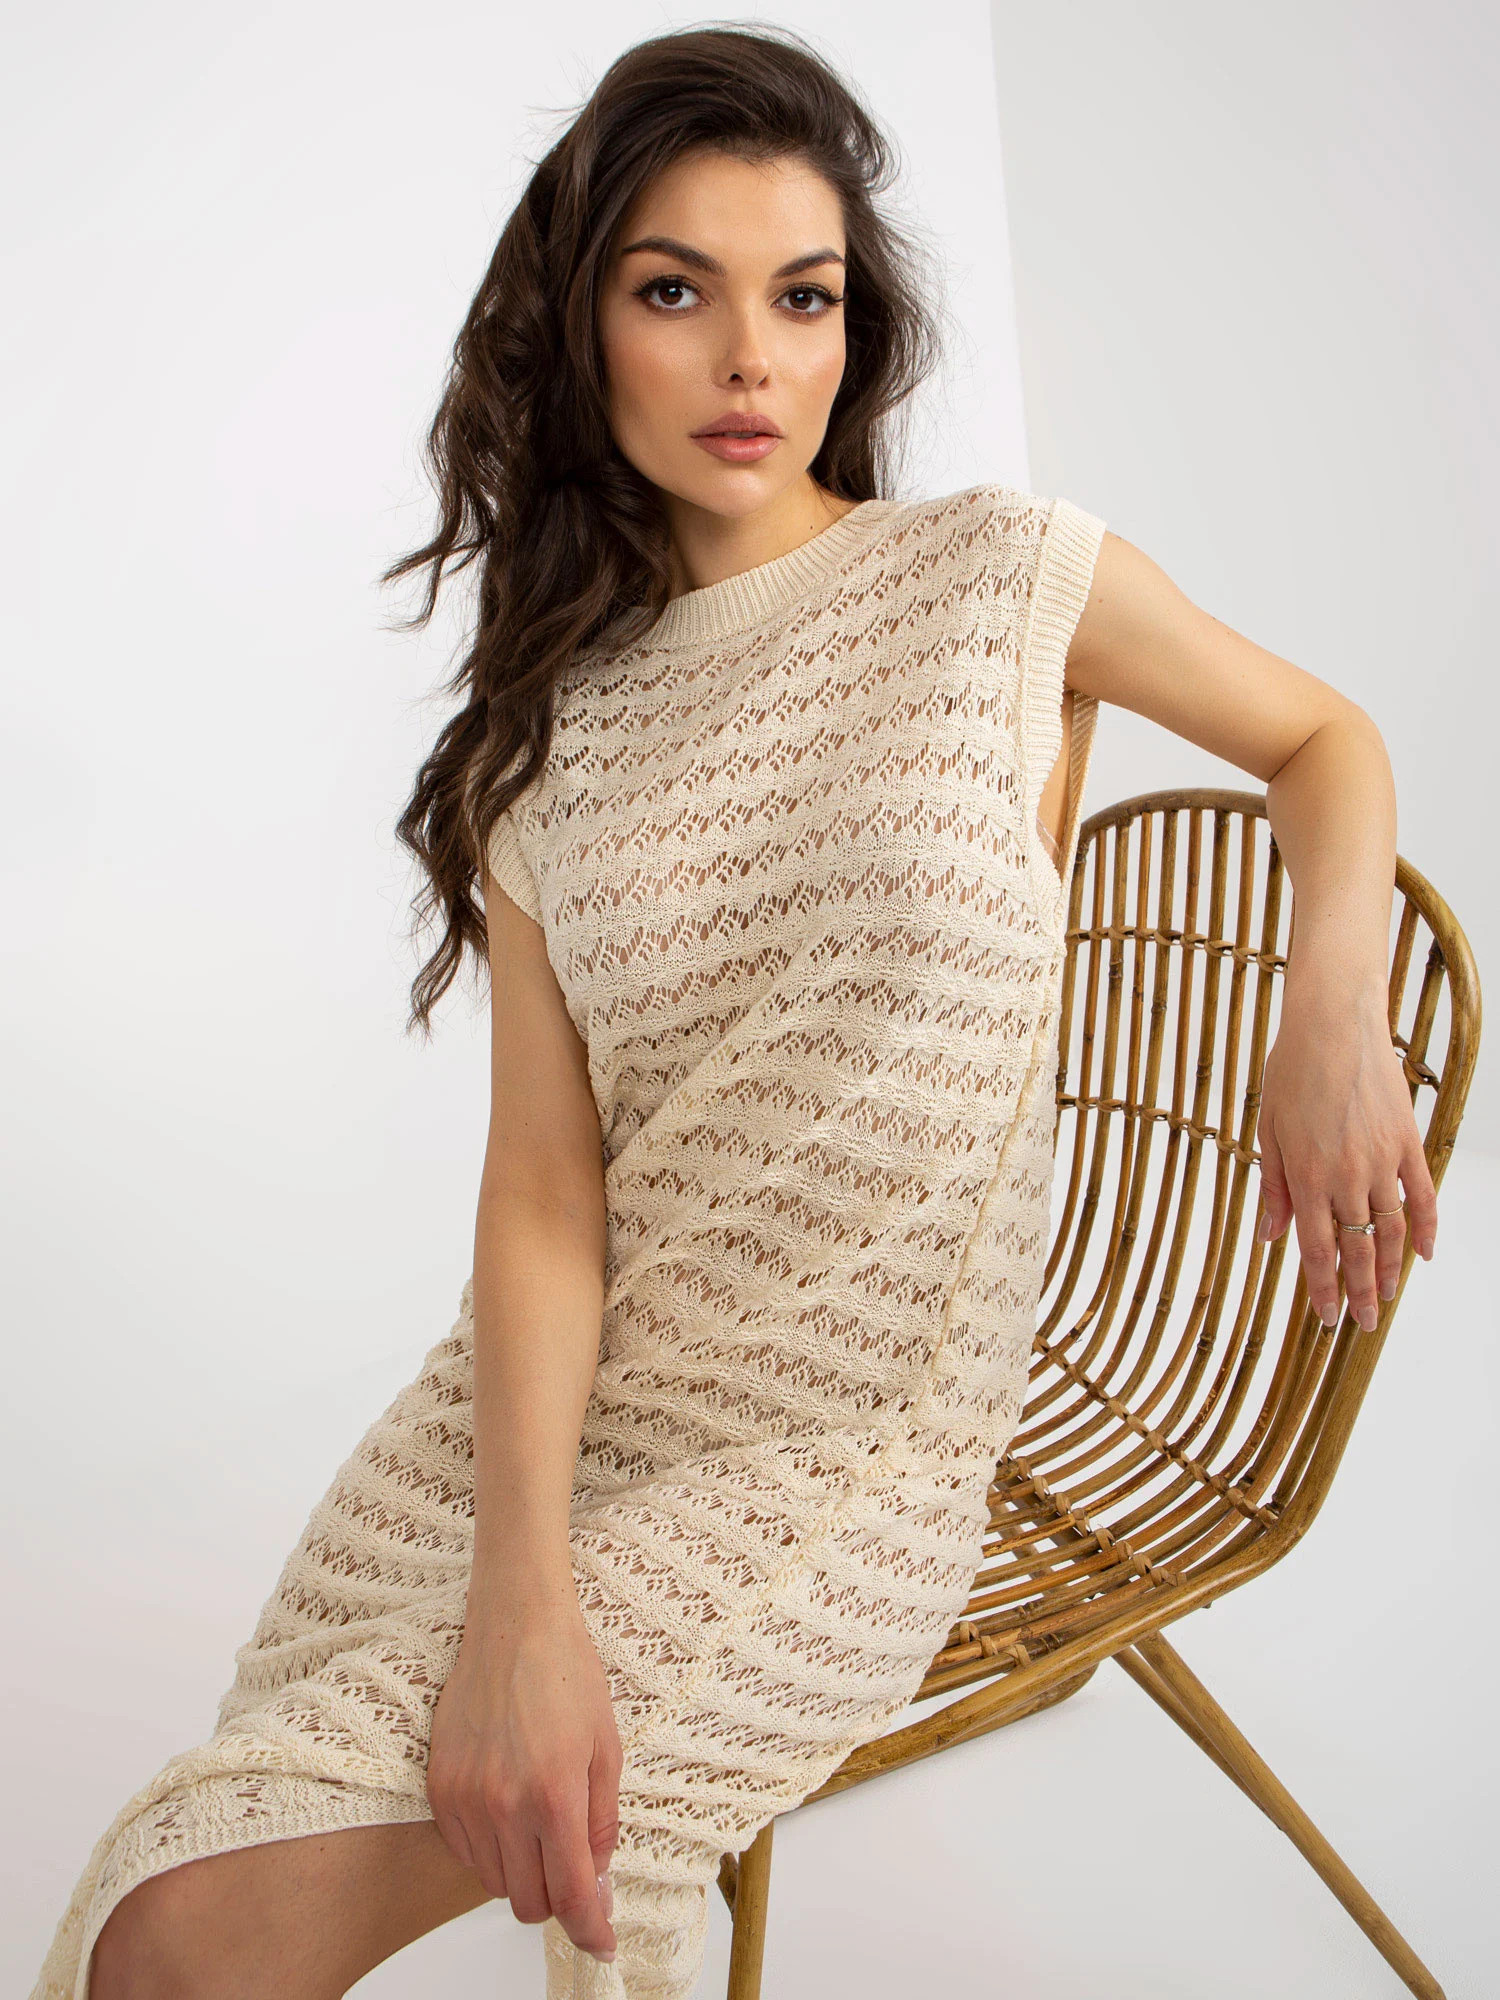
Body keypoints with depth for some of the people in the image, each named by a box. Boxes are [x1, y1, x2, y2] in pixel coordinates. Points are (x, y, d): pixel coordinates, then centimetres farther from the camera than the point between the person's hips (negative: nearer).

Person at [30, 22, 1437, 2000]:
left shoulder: (1006, 572, -2)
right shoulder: (553, 721, 5)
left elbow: (1325, 738, 14)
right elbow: (545, 1194, -5)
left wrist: (1334, 1011, -7)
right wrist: (519, 1596, -20)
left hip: (848, 1460, -4)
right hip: (548, 1399, 4)